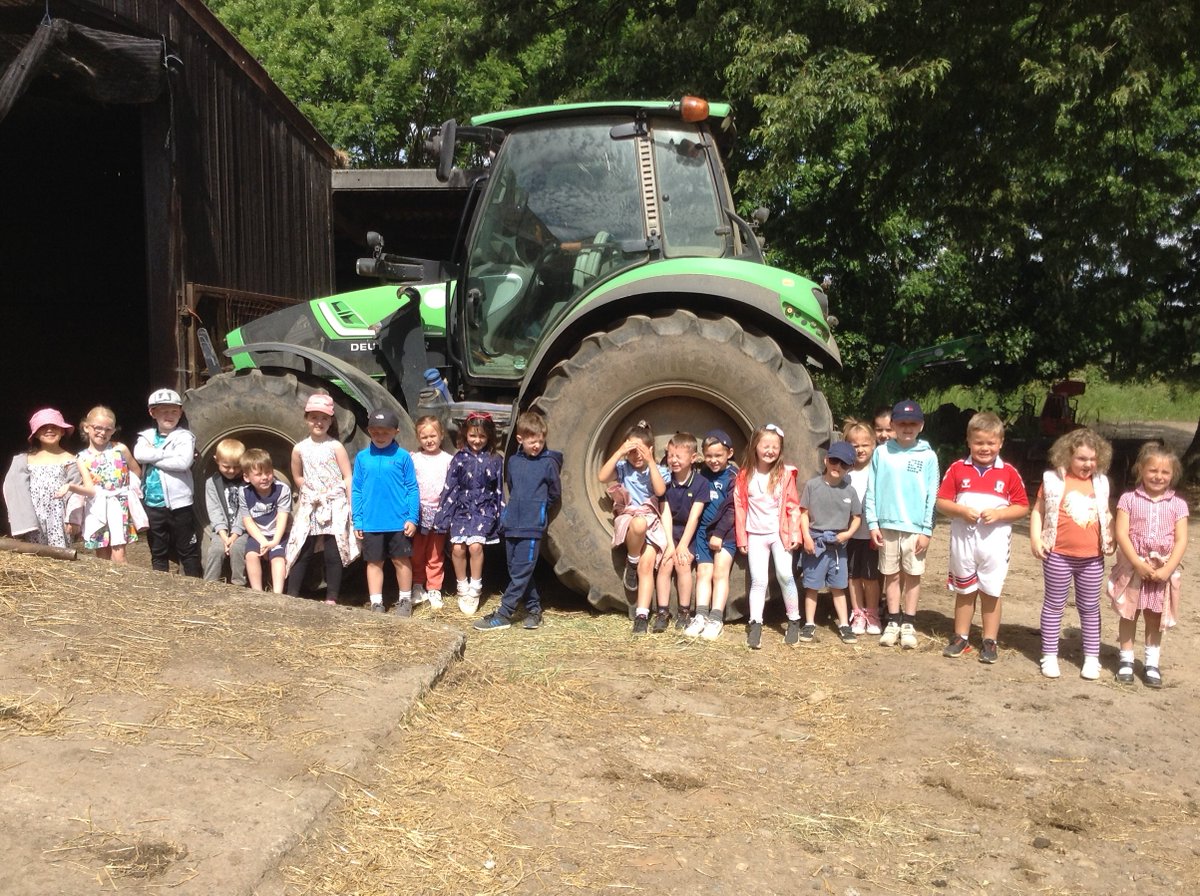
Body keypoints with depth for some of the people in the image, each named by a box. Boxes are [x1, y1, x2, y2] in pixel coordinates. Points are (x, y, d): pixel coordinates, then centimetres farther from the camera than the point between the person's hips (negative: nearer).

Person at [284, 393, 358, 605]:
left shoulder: (335, 447, -5)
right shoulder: (300, 448, 3)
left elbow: (348, 478, -6)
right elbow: (297, 477, 16)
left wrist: (350, 506, -11)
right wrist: (311, 492, 4)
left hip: (335, 507, -3)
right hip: (310, 507, 3)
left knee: (332, 554, 1)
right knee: (301, 552, 6)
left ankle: (331, 599, 9)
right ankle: (291, 595, 11)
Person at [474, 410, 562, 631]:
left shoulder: (548, 462, -4)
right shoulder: (513, 462, 8)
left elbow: (555, 493, 5)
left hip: (532, 527, -5)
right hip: (511, 524, 5)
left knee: (521, 572, -5)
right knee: (517, 571, 10)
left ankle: (503, 615, -1)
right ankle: (534, 609, 22)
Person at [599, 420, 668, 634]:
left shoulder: (656, 470, 8)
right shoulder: (622, 467, 5)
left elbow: (660, 491, -13)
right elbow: (603, 477, -14)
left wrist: (650, 461, -18)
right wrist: (619, 452, -18)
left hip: (651, 520, 1)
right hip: (626, 518, -1)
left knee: (647, 564, -20)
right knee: (639, 523, -39)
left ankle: (642, 615, -17)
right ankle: (631, 563, -12)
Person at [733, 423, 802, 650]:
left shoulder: (785, 474, -3)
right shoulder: (745, 476, -1)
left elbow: (793, 506, 0)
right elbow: (740, 507, 2)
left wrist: (795, 533, -5)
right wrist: (741, 538, 2)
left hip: (780, 533, -1)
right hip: (756, 535, 1)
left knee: (785, 574, -10)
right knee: (758, 580, -2)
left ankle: (794, 620, 7)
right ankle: (755, 625, 2)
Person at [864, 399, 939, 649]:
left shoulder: (928, 456, -1)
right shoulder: (881, 453, 2)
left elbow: (932, 496, -2)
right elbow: (871, 490, 2)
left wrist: (927, 530, -6)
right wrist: (872, 523, -3)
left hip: (915, 528, -1)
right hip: (887, 525, 1)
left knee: (912, 576, 6)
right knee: (891, 575, 10)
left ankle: (909, 624, 16)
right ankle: (893, 622, 20)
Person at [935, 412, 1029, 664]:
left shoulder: (1009, 473, -3)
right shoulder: (957, 469, -2)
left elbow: (1023, 507, -1)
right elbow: (941, 502, -1)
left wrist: (999, 514, -17)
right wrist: (962, 511, -18)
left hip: (994, 542, -1)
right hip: (963, 539, 1)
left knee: (991, 592, 8)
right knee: (964, 591, 13)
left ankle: (990, 642, 18)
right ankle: (960, 638, 24)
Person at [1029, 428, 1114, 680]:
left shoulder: (1100, 482, 7)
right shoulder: (1054, 480, -5)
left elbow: (1106, 514, 18)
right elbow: (1038, 511, -2)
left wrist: (1111, 538, 5)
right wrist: (1035, 538, -12)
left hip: (1092, 558, 3)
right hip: (1059, 555, -3)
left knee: (1089, 607, 12)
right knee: (1054, 605, 7)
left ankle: (1092, 657, 21)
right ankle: (1049, 655, 15)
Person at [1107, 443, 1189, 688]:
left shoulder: (1177, 504, 0)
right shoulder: (1129, 499, -4)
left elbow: (1181, 541, -5)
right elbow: (1121, 534, -10)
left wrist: (1167, 570, -15)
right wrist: (1138, 564, -18)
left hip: (1163, 571, 1)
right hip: (1132, 567, -1)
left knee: (1155, 617, 11)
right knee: (1128, 614, 8)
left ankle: (1152, 663, 20)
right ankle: (1126, 659, 19)